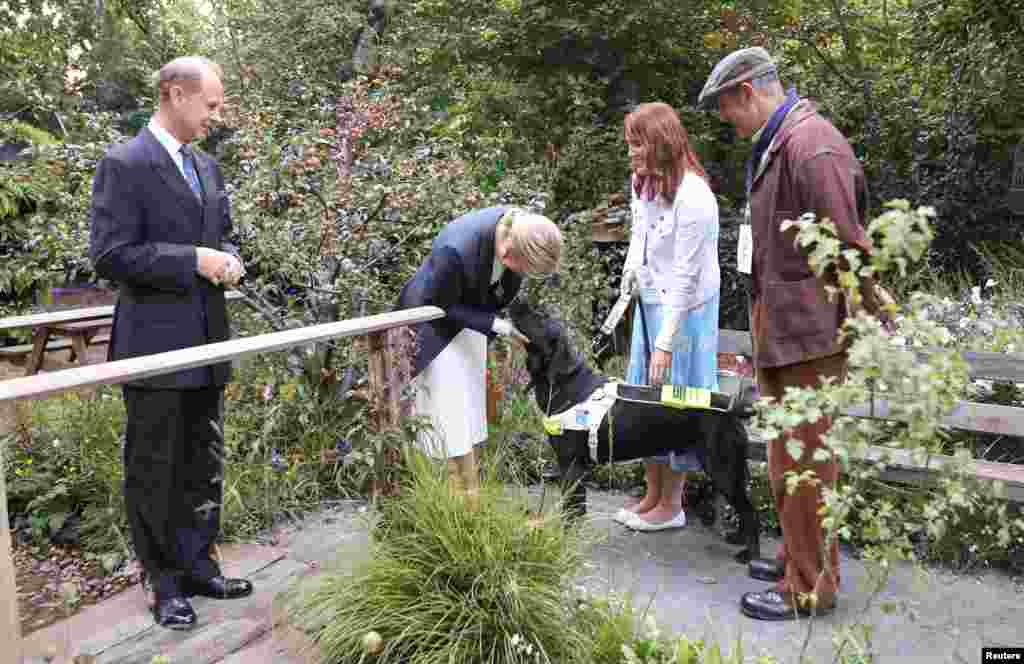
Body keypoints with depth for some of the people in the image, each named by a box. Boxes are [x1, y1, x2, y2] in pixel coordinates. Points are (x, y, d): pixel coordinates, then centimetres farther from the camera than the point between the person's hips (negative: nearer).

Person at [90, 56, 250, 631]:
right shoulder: (124, 164, -10)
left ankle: (199, 565, 29)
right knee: (155, 470, 6)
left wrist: (227, 261, 0)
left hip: (206, 342, 7)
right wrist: (192, 260, -20)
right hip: (155, 344, -7)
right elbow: (110, 255, -16)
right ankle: (165, 583, 19)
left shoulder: (208, 167, 13)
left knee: (204, 465, 15)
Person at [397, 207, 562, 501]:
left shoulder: (521, 229, -21)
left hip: (471, 315, 6)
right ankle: (466, 502, 3)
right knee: (455, 419, -6)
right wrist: (498, 325, -26)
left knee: (472, 413, 9)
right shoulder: (456, 249, -40)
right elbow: (442, 306, -23)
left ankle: (471, 497, 18)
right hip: (437, 323, -6)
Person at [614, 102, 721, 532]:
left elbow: (686, 277, -23)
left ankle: (672, 505, 19)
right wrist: (631, 266, 3)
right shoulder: (643, 183, 4)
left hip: (684, 309, -8)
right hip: (649, 303, 9)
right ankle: (652, 495, 28)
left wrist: (665, 343, -22)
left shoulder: (692, 197, -22)